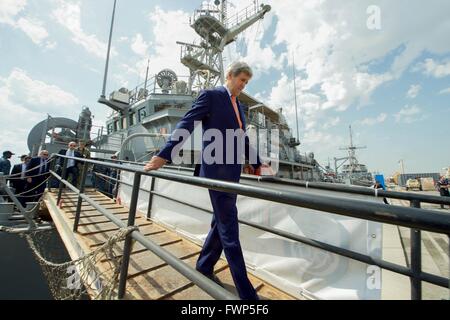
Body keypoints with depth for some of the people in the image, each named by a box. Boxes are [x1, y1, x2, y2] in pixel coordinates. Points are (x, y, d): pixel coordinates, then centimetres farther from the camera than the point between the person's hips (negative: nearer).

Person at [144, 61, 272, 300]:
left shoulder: (238, 105, 22)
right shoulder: (210, 95, 0)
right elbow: (186, 124, -10)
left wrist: (257, 164, 23)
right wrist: (164, 155, -18)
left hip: (232, 169, 8)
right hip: (216, 167, -8)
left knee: (221, 222, 15)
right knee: (229, 228, -3)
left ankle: (204, 267, 35)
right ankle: (246, 291, 11)